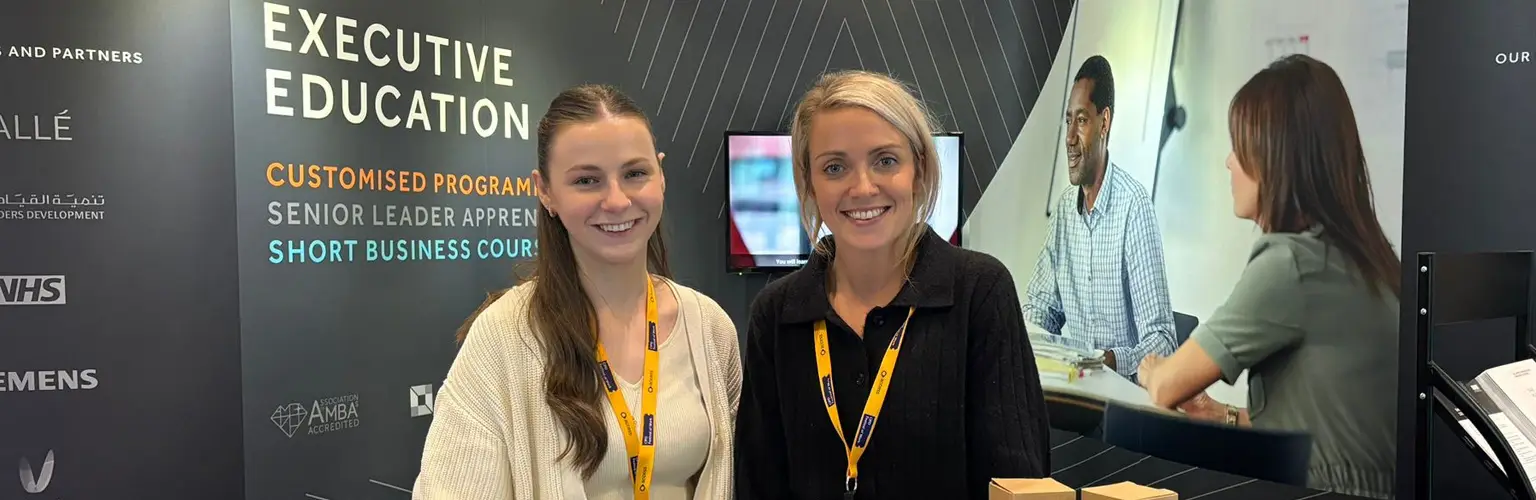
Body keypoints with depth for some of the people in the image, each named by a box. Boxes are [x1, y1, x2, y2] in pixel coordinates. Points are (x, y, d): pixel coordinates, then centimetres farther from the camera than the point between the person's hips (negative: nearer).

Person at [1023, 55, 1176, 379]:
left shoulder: (1134, 207, -14)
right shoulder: (1064, 206, 6)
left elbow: (1161, 340, -15)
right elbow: (1042, 304, 13)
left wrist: (1113, 361, -33)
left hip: (1122, 386, -5)